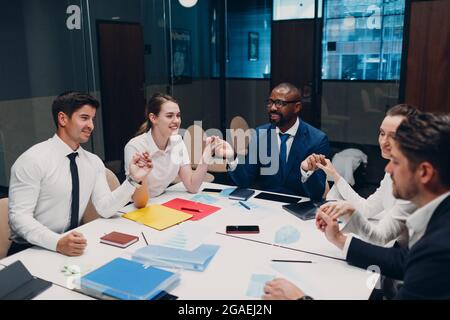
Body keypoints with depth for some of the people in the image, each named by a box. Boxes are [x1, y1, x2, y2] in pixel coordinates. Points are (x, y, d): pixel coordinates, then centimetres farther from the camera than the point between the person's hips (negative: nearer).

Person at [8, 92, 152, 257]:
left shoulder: (93, 162, 4)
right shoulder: (33, 159, -14)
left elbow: (105, 209, -3)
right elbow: (19, 216, -18)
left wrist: (133, 180, -16)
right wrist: (57, 242, -33)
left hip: (73, 246, 4)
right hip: (31, 249, -4)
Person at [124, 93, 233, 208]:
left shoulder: (177, 142, -3)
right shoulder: (135, 147, -20)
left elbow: (192, 187, -8)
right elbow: (139, 202, -23)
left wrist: (207, 154, -18)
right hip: (135, 209, -5)